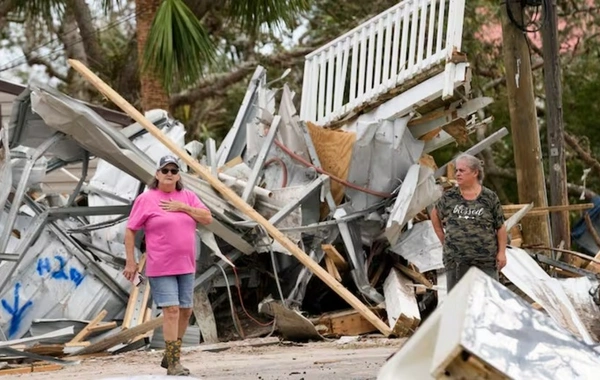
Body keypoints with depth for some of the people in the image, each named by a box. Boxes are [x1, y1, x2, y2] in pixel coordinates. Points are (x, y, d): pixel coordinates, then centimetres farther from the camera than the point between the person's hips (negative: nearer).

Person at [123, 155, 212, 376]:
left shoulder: (187, 197, 10)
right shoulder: (146, 199, -4)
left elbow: (207, 218, 2)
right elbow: (130, 231, -3)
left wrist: (183, 208, -9)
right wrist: (130, 261, -7)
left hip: (186, 266, 6)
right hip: (161, 268, -6)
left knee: (185, 311, 10)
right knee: (171, 310, -12)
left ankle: (170, 356, 24)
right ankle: (173, 364, -11)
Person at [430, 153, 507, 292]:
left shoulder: (489, 197, 1)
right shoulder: (450, 197, 6)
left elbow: (500, 227, 3)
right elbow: (435, 215, 22)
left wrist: (502, 252, -3)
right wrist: (443, 238, 14)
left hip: (486, 261, -2)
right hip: (456, 260, 2)